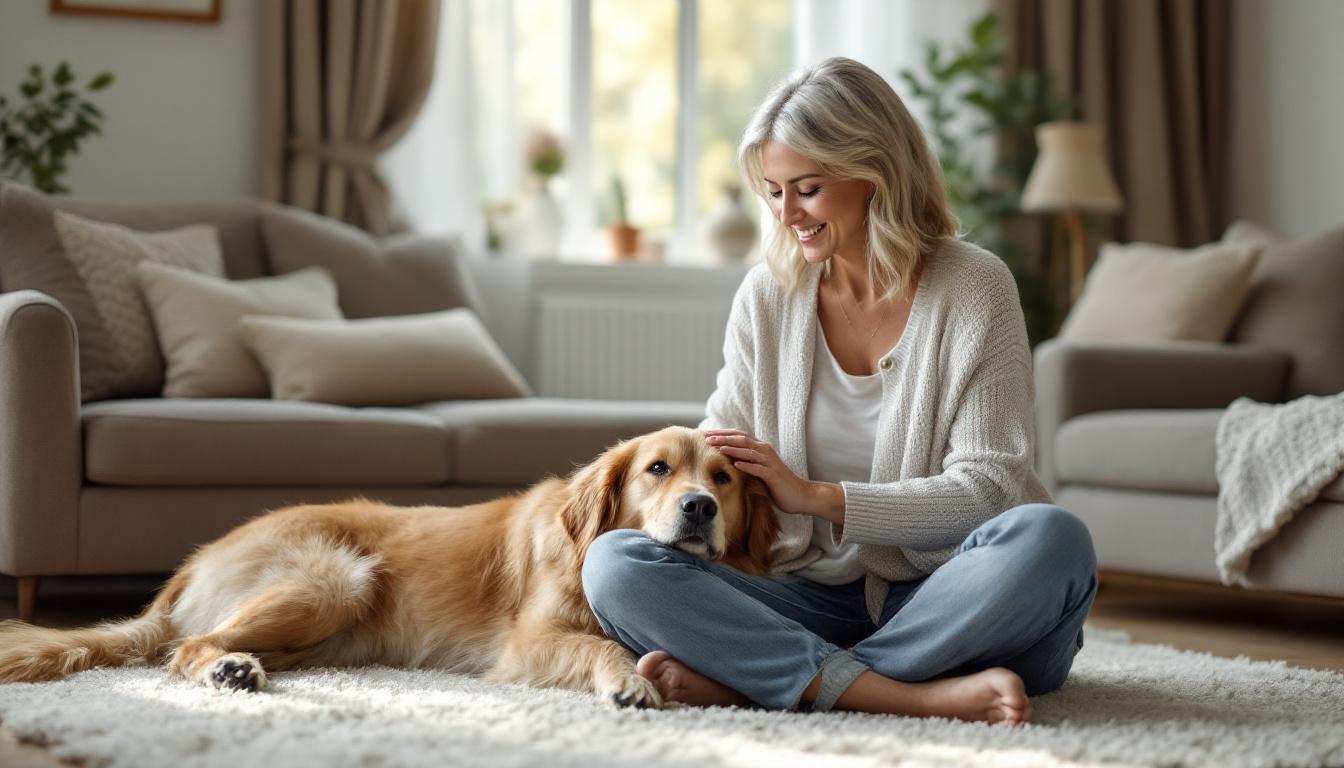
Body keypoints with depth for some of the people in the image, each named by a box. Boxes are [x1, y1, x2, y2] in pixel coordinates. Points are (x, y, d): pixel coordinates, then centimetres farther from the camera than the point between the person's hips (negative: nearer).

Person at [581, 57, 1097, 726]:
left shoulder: (973, 287, -3)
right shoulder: (766, 296, 8)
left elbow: (985, 489, -9)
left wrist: (815, 496, -15)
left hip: (944, 607, -2)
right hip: (818, 602, 3)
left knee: (1049, 537, -36)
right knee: (614, 562, -21)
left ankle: (748, 678, -30)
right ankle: (918, 695, -34)